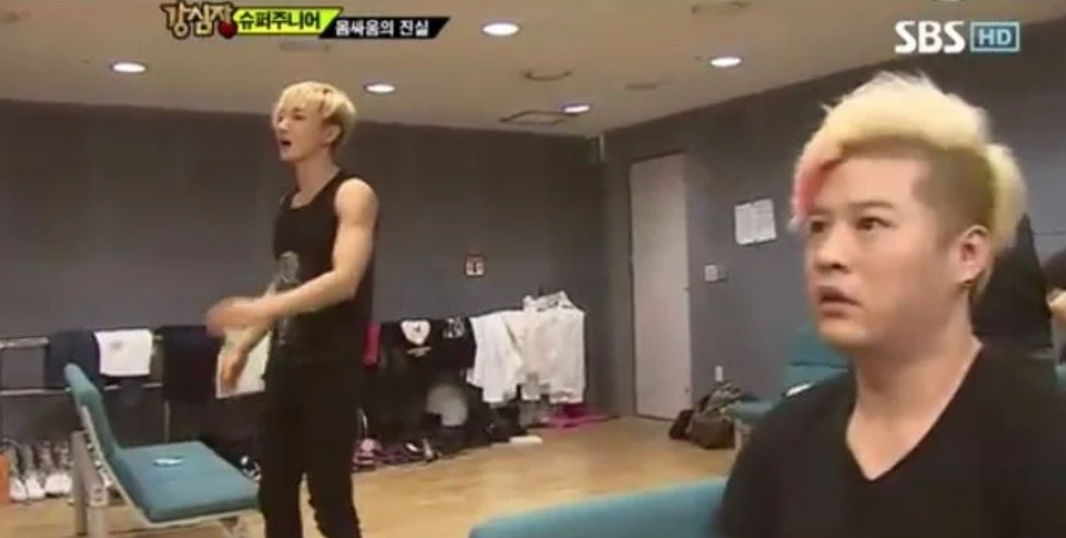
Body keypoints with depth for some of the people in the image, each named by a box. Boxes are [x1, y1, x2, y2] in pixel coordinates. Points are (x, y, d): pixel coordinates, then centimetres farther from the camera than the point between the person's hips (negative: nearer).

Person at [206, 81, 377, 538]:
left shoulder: (352, 195, -10)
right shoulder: (286, 205, 13)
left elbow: (343, 280, -24)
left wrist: (259, 309, -34)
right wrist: (243, 345, 13)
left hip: (333, 365, -8)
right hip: (285, 362, 8)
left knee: (330, 499, -1)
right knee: (274, 496, 13)